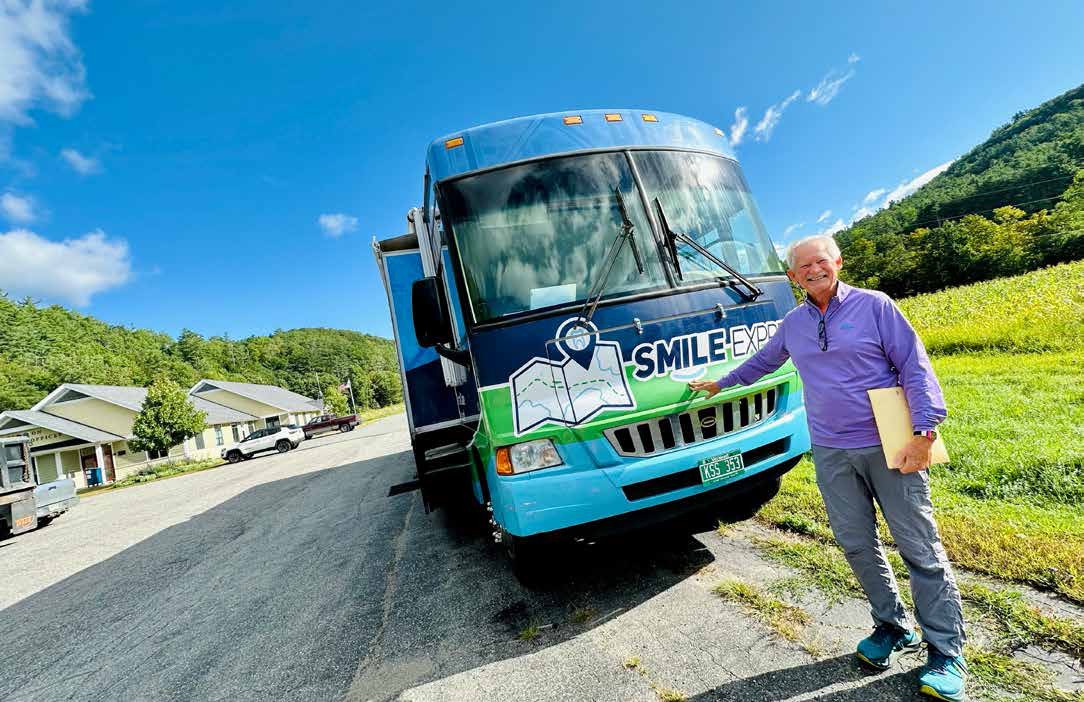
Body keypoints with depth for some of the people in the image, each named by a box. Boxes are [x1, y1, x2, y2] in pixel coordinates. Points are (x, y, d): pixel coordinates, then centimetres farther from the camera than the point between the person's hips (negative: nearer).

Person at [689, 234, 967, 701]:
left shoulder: (874, 305, -3)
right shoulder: (792, 324, 10)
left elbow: (915, 367, -6)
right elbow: (761, 362, 26)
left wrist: (924, 430, -15)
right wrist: (720, 384, 33)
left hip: (888, 446, -4)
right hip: (830, 454, 4)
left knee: (921, 548, 3)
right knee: (858, 546, 10)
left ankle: (947, 652, 17)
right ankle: (893, 628, 29)